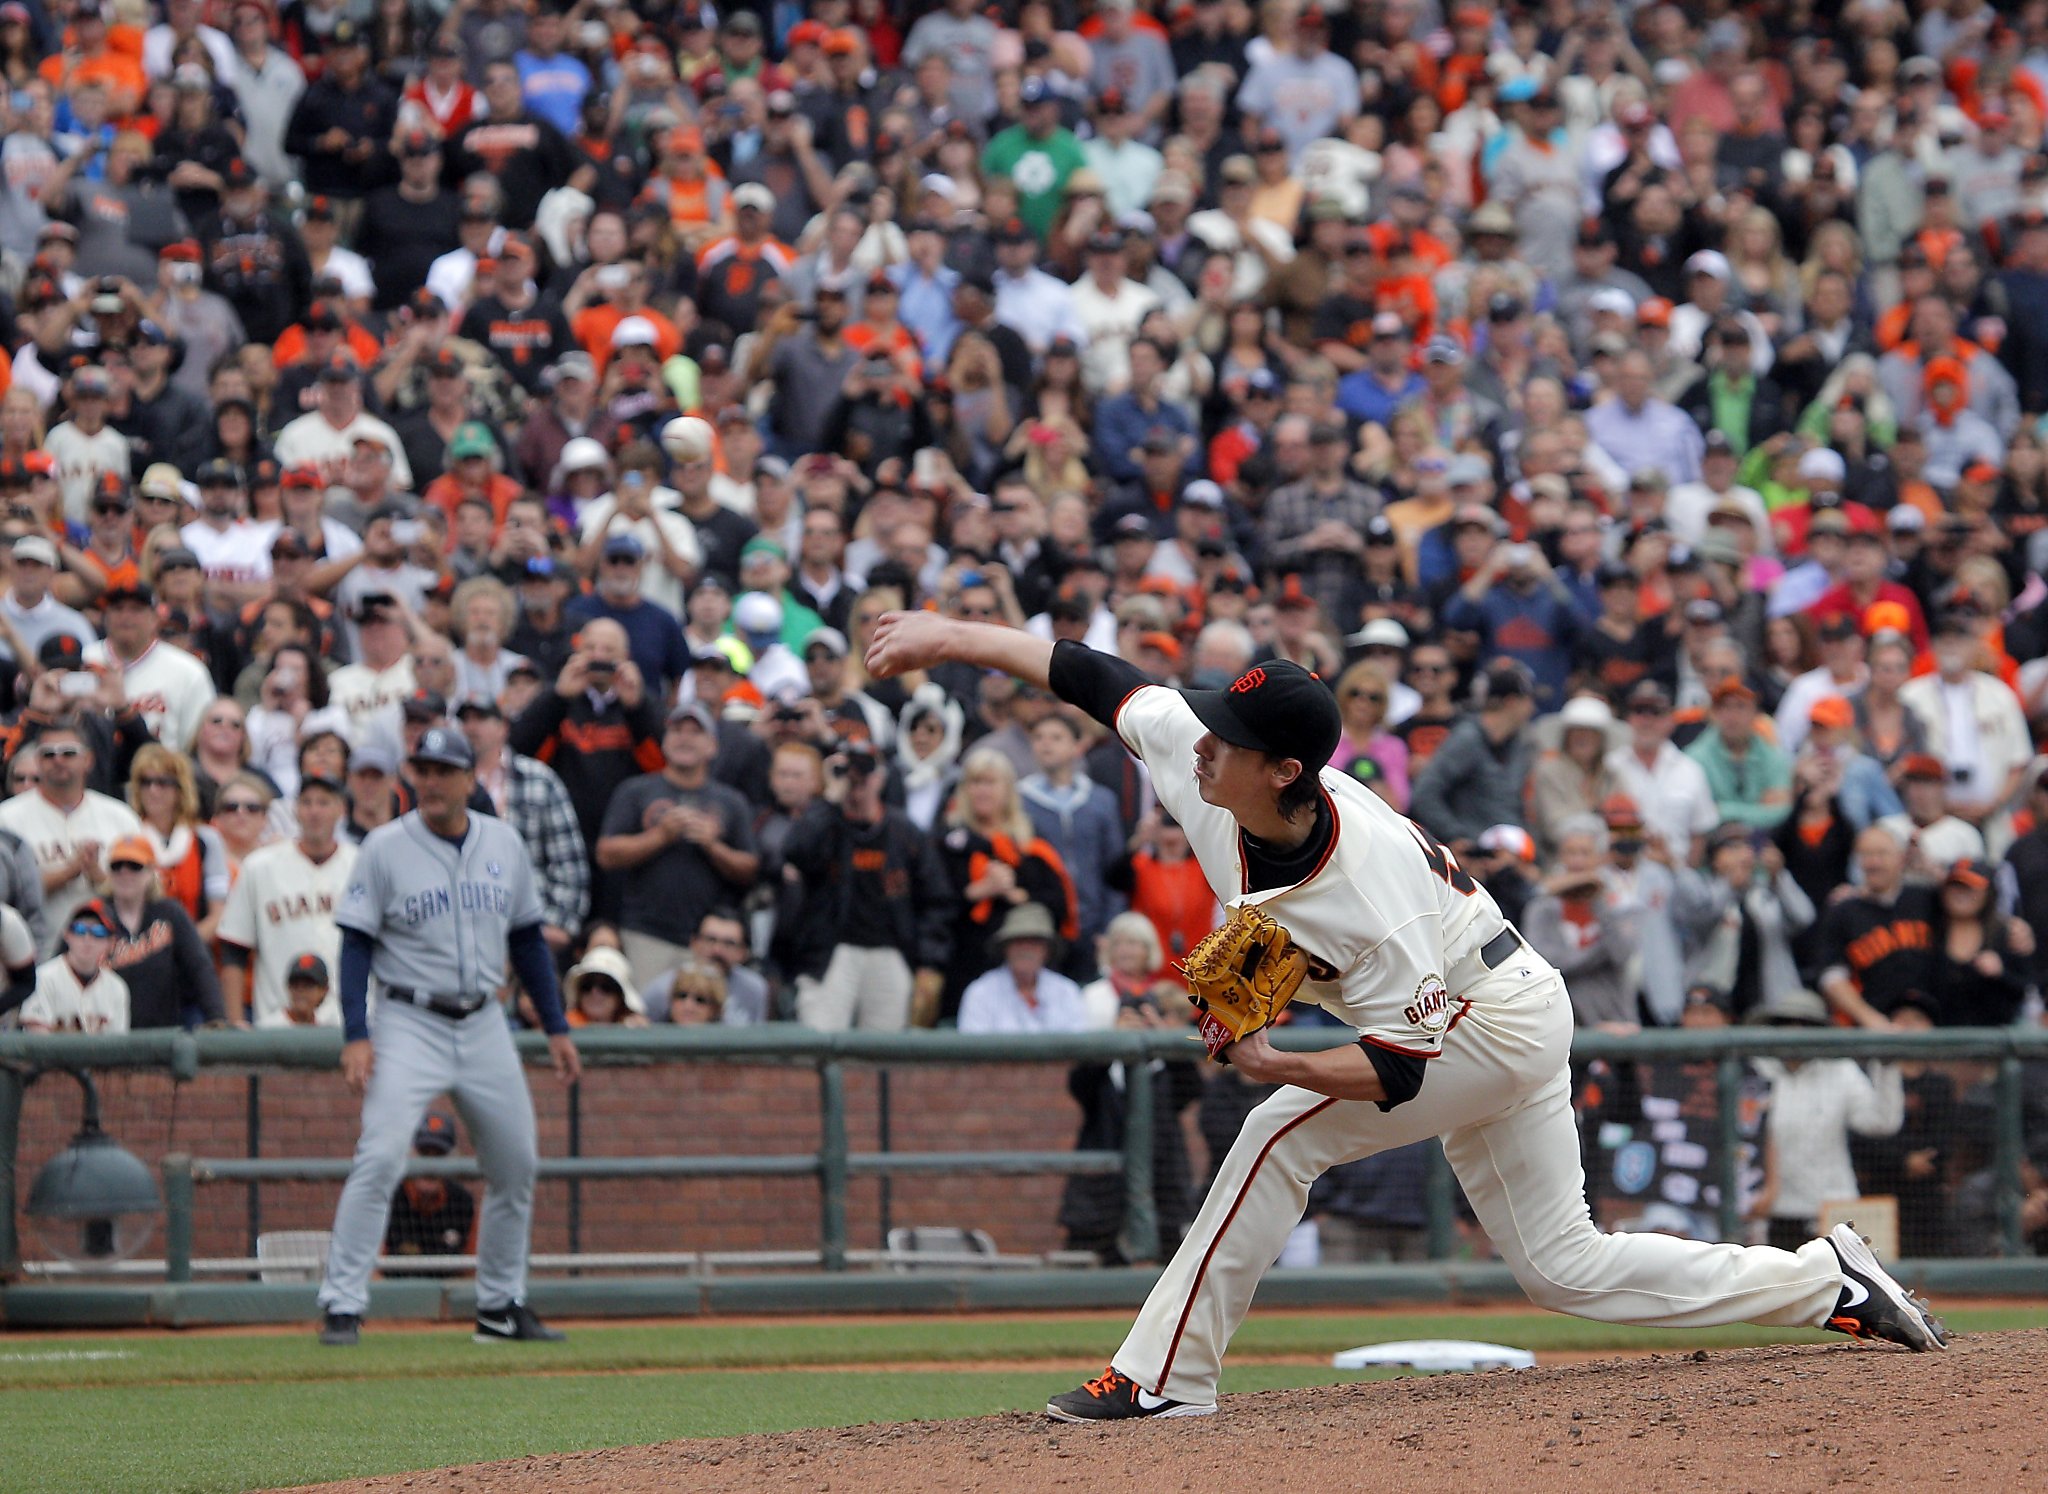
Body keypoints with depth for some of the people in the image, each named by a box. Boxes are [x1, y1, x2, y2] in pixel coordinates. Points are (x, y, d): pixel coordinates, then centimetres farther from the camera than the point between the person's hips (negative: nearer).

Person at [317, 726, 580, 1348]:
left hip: (485, 1026, 5)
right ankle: (341, 1306, -16)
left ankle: (501, 1307, 21)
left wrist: (556, 1028, 11)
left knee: (516, 1164, 8)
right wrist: (356, 1035, -17)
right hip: (410, 1023, -5)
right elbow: (357, 945, -7)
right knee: (380, 1159, -18)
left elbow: (528, 939, 14)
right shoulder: (384, 848, -6)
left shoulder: (503, 843, 6)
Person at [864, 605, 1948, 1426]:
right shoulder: (1201, 772, -17)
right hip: (1482, 1025, 9)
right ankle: (1829, 1284, 17)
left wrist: (1276, 1066, -41)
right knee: (1563, 1267, 11)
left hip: (1497, 1025, -9)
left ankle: (1163, 1378, -14)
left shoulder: (1370, 885, -35)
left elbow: (1401, 1070, -31)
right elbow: (1096, 679, -8)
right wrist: (956, 637, -12)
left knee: (1281, 1138, -19)